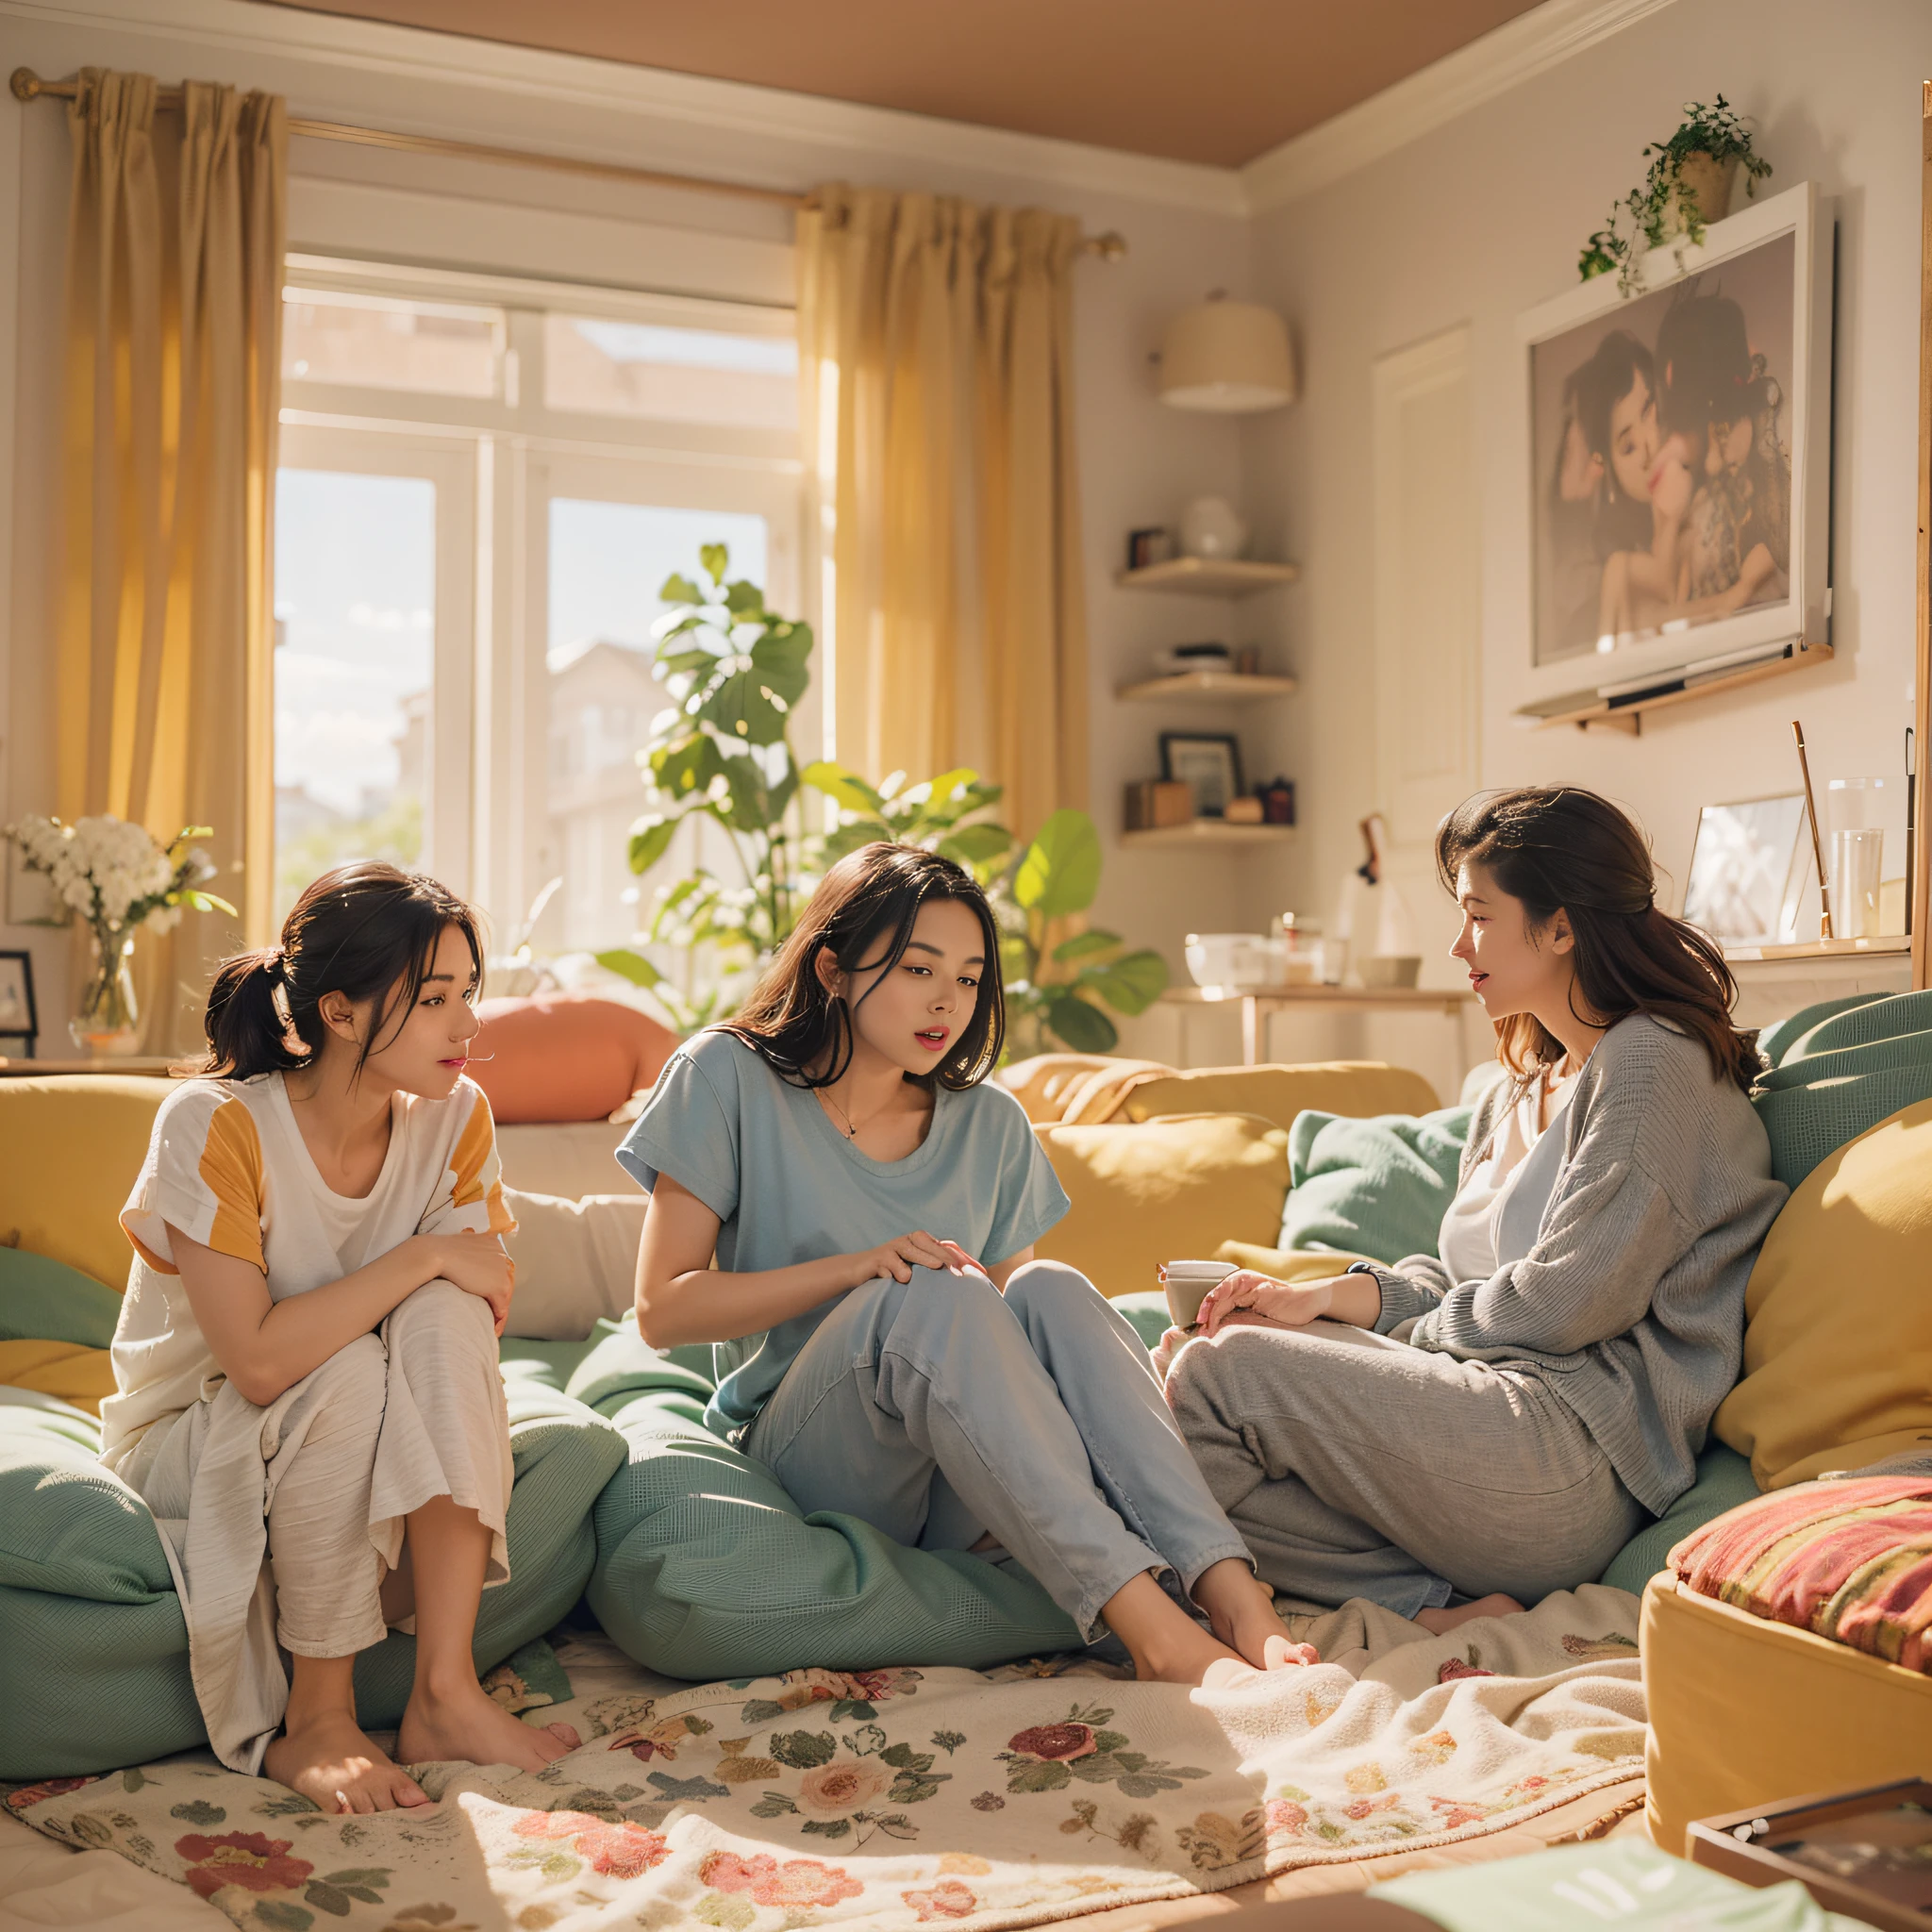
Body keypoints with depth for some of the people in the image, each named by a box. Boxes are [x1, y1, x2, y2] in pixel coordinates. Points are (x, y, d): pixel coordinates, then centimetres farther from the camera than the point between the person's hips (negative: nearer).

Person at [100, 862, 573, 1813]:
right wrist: (421, 1256, -29)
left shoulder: (454, 1117, -9)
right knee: (347, 1369, -34)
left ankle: (444, 1691, -26)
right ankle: (313, 1718, -19)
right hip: (185, 1441, -4)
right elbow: (258, 1361, -31)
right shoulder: (213, 1125, -24)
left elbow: (480, 1316, -8)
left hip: (340, 1462, 4)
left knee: (443, 1318, -27)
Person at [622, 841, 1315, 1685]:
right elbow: (662, 1308, -6)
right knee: (929, 1298, -33)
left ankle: (1238, 1606, -41)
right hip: (804, 1464, -3)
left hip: (955, 1500, 3)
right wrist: (856, 1268, -17)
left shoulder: (989, 1126, 10)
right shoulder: (731, 1079, -1)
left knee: (1051, 1291, -27)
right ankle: (1152, 1628, -45)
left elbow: (1002, 1336, 12)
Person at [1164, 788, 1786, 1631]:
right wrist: (1329, 1295, 0)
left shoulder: (1654, 1064, -6)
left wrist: (1407, 1331, 1)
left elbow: (1563, 1303, -14)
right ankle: (1442, 1609, -12)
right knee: (1177, 1364, -4)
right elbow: (1453, 1280, 19)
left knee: (1221, 1369, -15)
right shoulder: (1519, 1092, 24)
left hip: (1577, 1455, -10)